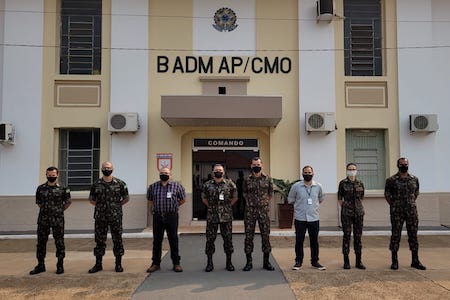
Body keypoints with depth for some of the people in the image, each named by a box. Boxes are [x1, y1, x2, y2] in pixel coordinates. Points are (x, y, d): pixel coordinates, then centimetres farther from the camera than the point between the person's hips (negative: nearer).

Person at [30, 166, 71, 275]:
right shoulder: (41, 188, 5)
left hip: (58, 220, -3)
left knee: (59, 242, 2)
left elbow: (68, 202, 7)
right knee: (41, 242, 7)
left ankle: (60, 265, 11)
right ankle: (40, 265, 19)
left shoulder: (62, 189, -2)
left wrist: (59, 211, 5)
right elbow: (38, 202, 17)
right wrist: (45, 210, 11)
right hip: (43, 219, 3)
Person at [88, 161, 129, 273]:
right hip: (100, 217, 2)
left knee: (117, 240, 4)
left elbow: (126, 198, 8)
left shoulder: (120, 184, -1)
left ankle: (118, 264, 14)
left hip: (115, 217, -1)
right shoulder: (96, 184, 4)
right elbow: (91, 200, 14)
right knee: (99, 241, 7)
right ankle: (98, 264, 18)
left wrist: (116, 205, 4)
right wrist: (100, 206, 7)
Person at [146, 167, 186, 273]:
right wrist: (156, 207, 13)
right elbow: (150, 199, 20)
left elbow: (183, 199, 11)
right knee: (157, 241, 7)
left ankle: (176, 263, 13)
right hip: (157, 216, 2)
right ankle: (155, 263, 18)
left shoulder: (177, 186, 0)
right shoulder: (152, 187, 5)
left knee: (173, 240, 3)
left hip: (172, 216, -2)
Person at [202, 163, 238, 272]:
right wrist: (211, 206, 9)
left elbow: (235, 197, 12)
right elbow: (204, 198, 15)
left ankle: (229, 262, 17)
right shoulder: (207, 185, 4)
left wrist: (227, 206, 8)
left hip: (226, 216, 0)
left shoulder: (230, 184, 2)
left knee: (228, 239, 4)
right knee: (210, 239, 3)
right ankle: (209, 263, 13)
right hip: (211, 216, 1)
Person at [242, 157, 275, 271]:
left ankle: (266, 262, 15)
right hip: (250, 211, 0)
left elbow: (271, 193, 12)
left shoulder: (268, 178, 3)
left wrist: (266, 203, 8)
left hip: (264, 211, 0)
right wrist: (251, 203, 11)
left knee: (265, 235, 4)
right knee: (249, 236, 2)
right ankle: (249, 262, 11)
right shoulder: (247, 180, 2)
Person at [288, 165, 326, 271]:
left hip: (314, 218, 2)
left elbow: (321, 199, 20)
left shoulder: (318, 186, 2)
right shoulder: (296, 186, -4)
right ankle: (298, 261, 16)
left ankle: (315, 261, 23)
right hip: (300, 218, -2)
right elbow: (290, 199, 9)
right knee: (299, 241, 3)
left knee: (314, 241, 9)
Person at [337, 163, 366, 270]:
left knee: (358, 236, 6)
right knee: (347, 236, 0)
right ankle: (346, 261, 8)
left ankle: (358, 261, 14)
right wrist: (345, 208, 2)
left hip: (359, 212, 3)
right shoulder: (343, 183, -2)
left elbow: (361, 197, 17)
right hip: (346, 213, -3)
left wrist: (357, 207, 13)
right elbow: (339, 199, 3)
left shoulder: (360, 183, 7)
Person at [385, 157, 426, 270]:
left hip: (411, 211, 3)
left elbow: (416, 193, 19)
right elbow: (387, 195, 4)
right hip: (397, 213, -3)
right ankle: (394, 261, 9)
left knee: (413, 235, 7)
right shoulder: (391, 180, -3)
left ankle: (415, 261, 18)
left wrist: (411, 204, 14)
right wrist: (394, 206, 3)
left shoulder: (414, 179, 7)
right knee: (395, 236, 1)